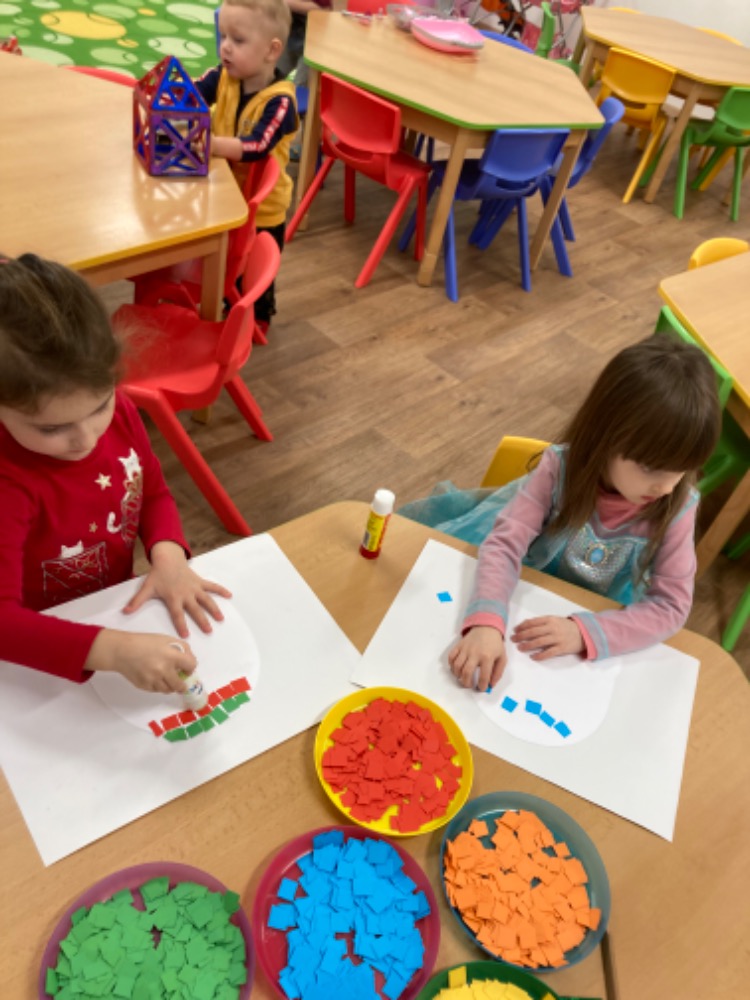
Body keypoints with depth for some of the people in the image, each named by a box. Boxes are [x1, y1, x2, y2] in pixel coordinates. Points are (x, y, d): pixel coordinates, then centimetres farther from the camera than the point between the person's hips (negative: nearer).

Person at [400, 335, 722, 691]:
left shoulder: (676, 507, -23)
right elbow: (505, 543, -32)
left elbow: (671, 605, -22)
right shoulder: (561, 466, -27)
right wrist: (486, 622, -50)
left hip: (591, 614, 2)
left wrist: (583, 632, -37)